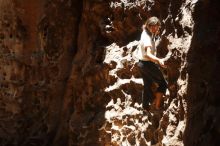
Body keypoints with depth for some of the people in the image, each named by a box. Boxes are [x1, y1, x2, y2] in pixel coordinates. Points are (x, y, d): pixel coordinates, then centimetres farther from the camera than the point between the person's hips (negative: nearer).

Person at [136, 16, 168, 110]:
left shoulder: (145, 33, 3)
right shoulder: (147, 37, -25)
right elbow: (148, 54, -41)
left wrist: (155, 34, 16)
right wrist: (158, 60, -56)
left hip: (141, 63, 10)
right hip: (148, 64, -10)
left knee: (147, 86, 20)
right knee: (163, 84, 0)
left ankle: (145, 106, 29)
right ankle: (157, 106, -1)